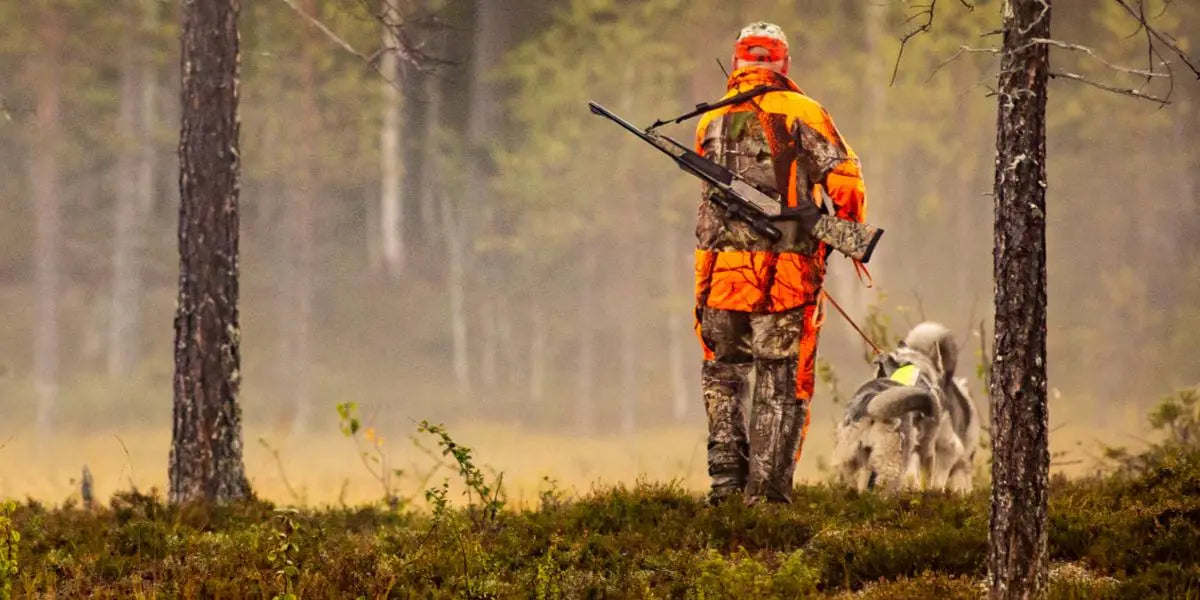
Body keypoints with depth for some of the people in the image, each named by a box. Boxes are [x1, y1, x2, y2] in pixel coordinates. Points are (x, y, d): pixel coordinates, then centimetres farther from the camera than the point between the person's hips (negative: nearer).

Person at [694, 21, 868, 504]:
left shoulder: (710, 123, 9)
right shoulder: (802, 113, -2)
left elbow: (712, 194, 14)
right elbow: (846, 181, -7)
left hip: (722, 270, 3)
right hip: (787, 274, -2)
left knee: (723, 374, 18)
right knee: (783, 385, 6)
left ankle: (725, 475, 9)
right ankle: (766, 489, 3)